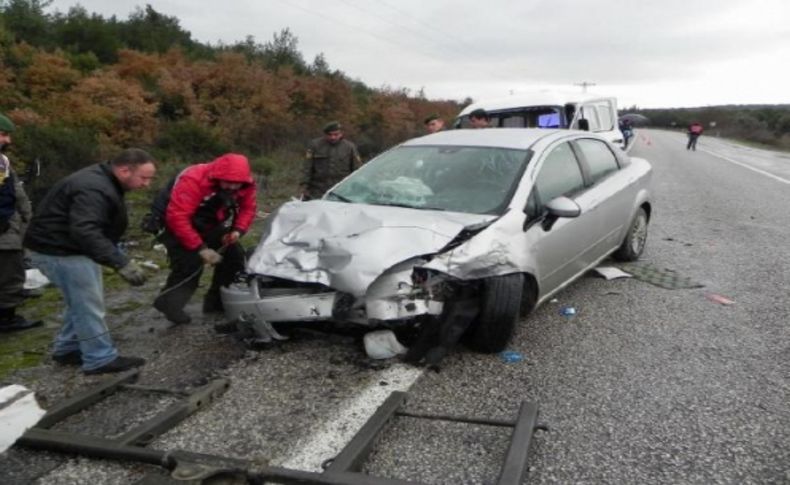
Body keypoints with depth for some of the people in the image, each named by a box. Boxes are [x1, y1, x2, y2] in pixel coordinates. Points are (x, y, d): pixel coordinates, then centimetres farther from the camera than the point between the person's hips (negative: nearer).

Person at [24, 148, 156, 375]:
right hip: (59, 250, -11)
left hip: (68, 247, 11)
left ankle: (67, 349, 32)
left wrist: (119, 256, 22)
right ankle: (101, 359, 3)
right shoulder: (94, 189, -28)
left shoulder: (103, 181, 8)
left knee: (82, 303, 19)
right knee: (89, 304, -6)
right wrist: (121, 263, -48)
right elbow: (86, 232, -42)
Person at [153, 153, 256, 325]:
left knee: (235, 256, 0)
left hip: (211, 227, 7)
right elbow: (177, 218, -36)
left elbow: (248, 208, 0)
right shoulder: (193, 180, -33)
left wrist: (238, 230, -21)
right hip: (179, 227, -6)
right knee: (190, 265, -22)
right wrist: (200, 248, -37)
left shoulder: (245, 184, -15)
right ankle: (169, 305, -3)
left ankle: (216, 301, 13)